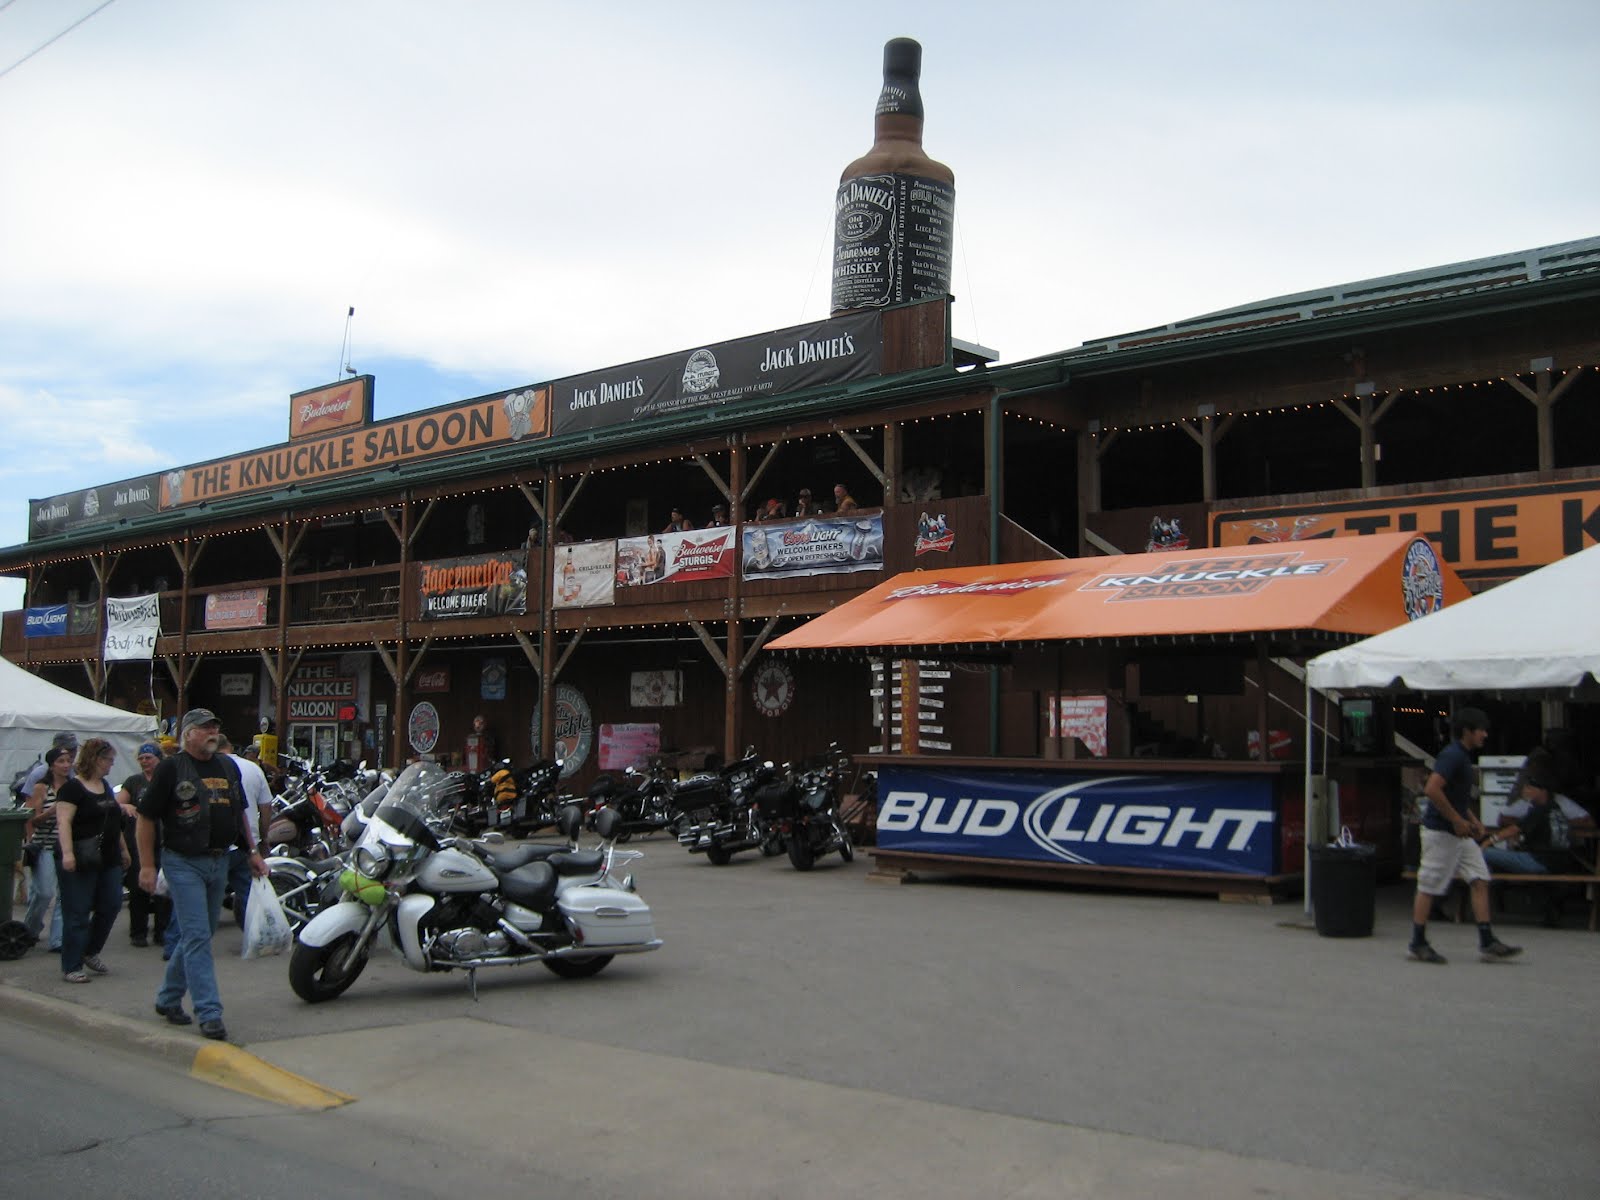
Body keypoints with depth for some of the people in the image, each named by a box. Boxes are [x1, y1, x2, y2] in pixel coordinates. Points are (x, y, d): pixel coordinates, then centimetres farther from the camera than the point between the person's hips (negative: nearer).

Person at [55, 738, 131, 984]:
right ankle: (71, 967, 5)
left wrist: (124, 848, 23)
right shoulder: (72, 788, -10)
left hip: (109, 859, 8)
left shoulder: (106, 786, 15)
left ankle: (90, 952, 25)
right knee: (78, 914, -2)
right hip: (82, 862, -8)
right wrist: (67, 853, -28)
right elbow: (64, 822, -18)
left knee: (111, 906, 8)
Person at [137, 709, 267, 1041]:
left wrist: (252, 852, 16)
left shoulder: (228, 767, 12)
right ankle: (209, 1013, -9)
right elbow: (146, 818, -6)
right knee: (197, 937, -9)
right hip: (184, 863, -6)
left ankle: (168, 998, 30)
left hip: (219, 862, 6)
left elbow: (239, 813, 22)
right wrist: (147, 865, -10)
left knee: (197, 935, 14)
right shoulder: (171, 768, -6)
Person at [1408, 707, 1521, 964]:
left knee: (1480, 881, 5)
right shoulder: (1452, 755, -17)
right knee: (1429, 887, -1)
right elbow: (1432, 789, -28)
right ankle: (1418, 945, 6)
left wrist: (1473, 820, 14)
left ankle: (1487, 943, 6)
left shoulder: (1463, 756, 13)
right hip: (1441, 832, -10)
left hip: (1459, 834, 10)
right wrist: (1458, 821, -21)